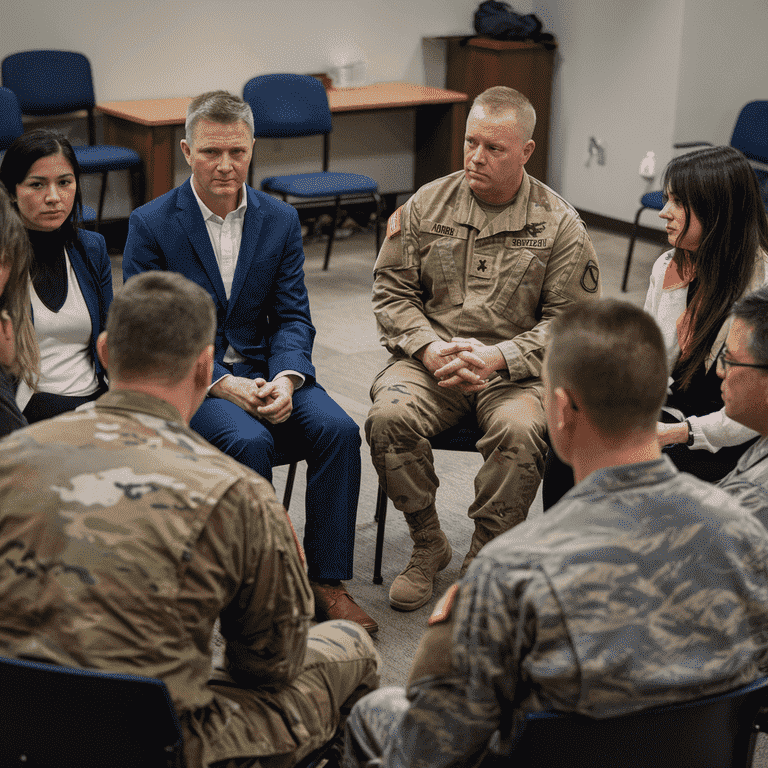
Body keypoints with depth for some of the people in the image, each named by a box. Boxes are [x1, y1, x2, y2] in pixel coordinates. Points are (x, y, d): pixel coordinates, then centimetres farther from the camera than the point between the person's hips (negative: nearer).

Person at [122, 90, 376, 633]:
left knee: (338, 428, -23)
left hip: (266, 370, 4)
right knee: (249, 440, -33)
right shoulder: (151, 225, -5)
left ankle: (327, 582, -14)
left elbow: (293, 317, 4)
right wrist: (222, 384, -20)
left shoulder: (281, 220, 7)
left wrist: (285, 378, -17)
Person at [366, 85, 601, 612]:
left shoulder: (559, 223, 1)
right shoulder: (426, 204, 7)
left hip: (515, 368, -2)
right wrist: (429, 348, -10)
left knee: (520, 430, -34)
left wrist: (499, 357, -17)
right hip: (430, 359, 2)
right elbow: (391, 290, 8)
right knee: (389, 415, -28)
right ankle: (428, 546, -5)